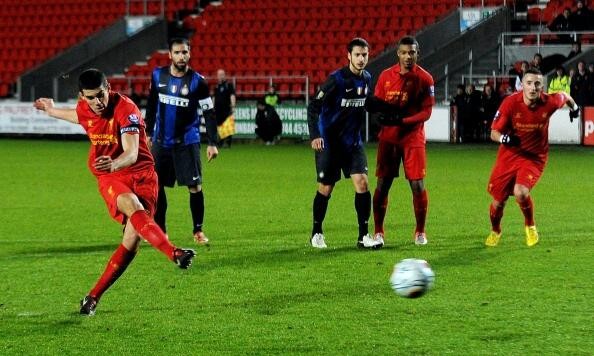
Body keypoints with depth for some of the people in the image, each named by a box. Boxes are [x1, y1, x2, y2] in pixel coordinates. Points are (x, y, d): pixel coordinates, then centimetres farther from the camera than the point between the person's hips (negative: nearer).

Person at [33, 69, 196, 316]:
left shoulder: (126, 110, -20)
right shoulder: (84, 108, -2)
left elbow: (132, 154, -32)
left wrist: (114, 164, -55)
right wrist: (52, 111, 46)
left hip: (141, 175, -2)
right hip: (109, 178, 2)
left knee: (132, 241, -12)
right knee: (133, 207, -33)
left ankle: (93, 297, 0)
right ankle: (174, 254, -50)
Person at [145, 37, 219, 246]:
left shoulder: (197, 82, -9)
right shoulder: (158, 76, 1)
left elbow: (209, 113, -5)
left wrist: (212, 143, -9)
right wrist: (148, 133, 17)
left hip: (187, 141, -3)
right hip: (161, 141, 3)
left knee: (195, 187, -9)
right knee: (156, 186, 4)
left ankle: (198, 231, 4)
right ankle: (160, 231, 15)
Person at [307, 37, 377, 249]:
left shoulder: (366, 78, 3)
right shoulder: (336, 79, -17)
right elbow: (313, 106, -17)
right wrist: (314, 135, -26)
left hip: (353, 142, 5)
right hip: (329, 142, -5)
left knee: (362, 183, -8)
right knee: (325, 189, 2)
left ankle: (363, 235, -2)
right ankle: (316, 233, 22)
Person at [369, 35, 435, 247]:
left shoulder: (424, 78, -4)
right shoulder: (386, 76, 3)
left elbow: (427, 111, -7)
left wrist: (404, 120, -21)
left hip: (413, 137, -2)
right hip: (388, 136, 2)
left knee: (417, 184, -5)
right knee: (383, 184, 0)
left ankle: (420, 232, 10)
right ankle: (378, 232, 9)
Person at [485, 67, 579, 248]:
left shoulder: (549, 102, -17)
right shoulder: (510, 102, -20)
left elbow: (564, 96, 8)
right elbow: (494, 133, -15)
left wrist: (574, 107, 26)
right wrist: (504, 138, -36)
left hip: (535, 157, -1)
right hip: (509, 155, 1)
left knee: (520, 192, -26)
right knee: (498, 200, 5)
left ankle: (530, 226, 5)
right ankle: (495, 231, 38)